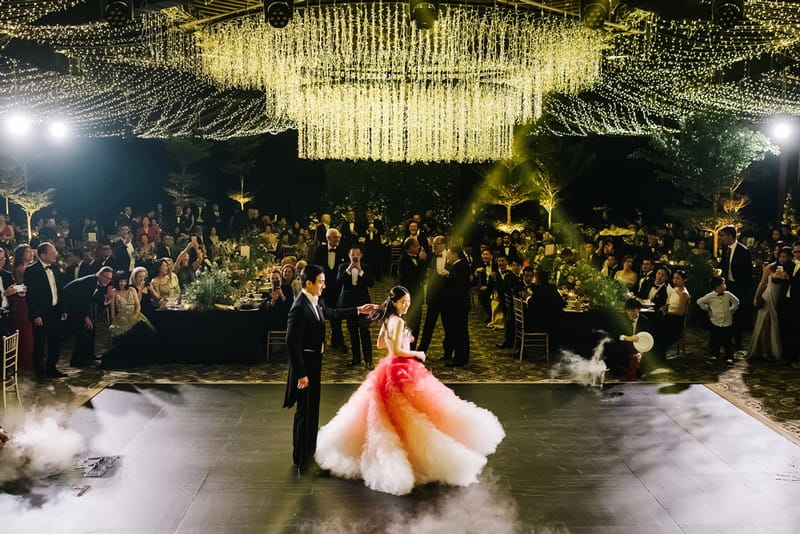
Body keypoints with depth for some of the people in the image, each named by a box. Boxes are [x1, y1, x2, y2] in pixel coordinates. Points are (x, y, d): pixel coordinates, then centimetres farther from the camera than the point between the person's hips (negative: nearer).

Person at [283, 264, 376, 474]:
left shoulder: (315, 303, 4)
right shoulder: (300, 307, -24)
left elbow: (332, 314, 25)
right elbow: (292, 343, -25)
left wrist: (358, 310, 25)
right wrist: (301, 374, -23)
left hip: (314, 362, 10)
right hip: (305, 364, -10)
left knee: (312, 408, 20)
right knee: (305, 411, 1)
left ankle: (308, 452, 36)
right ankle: (301, 459, 15)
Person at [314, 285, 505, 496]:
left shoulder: (387, 320, 8)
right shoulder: (398, 321, -20)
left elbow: (380, 344, 19)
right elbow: (396, 351, -25)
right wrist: (417, 354, -13)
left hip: (390, 369, 10)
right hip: (401, 370, -10)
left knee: (388, 415, 17)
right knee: (409, 416, -4)